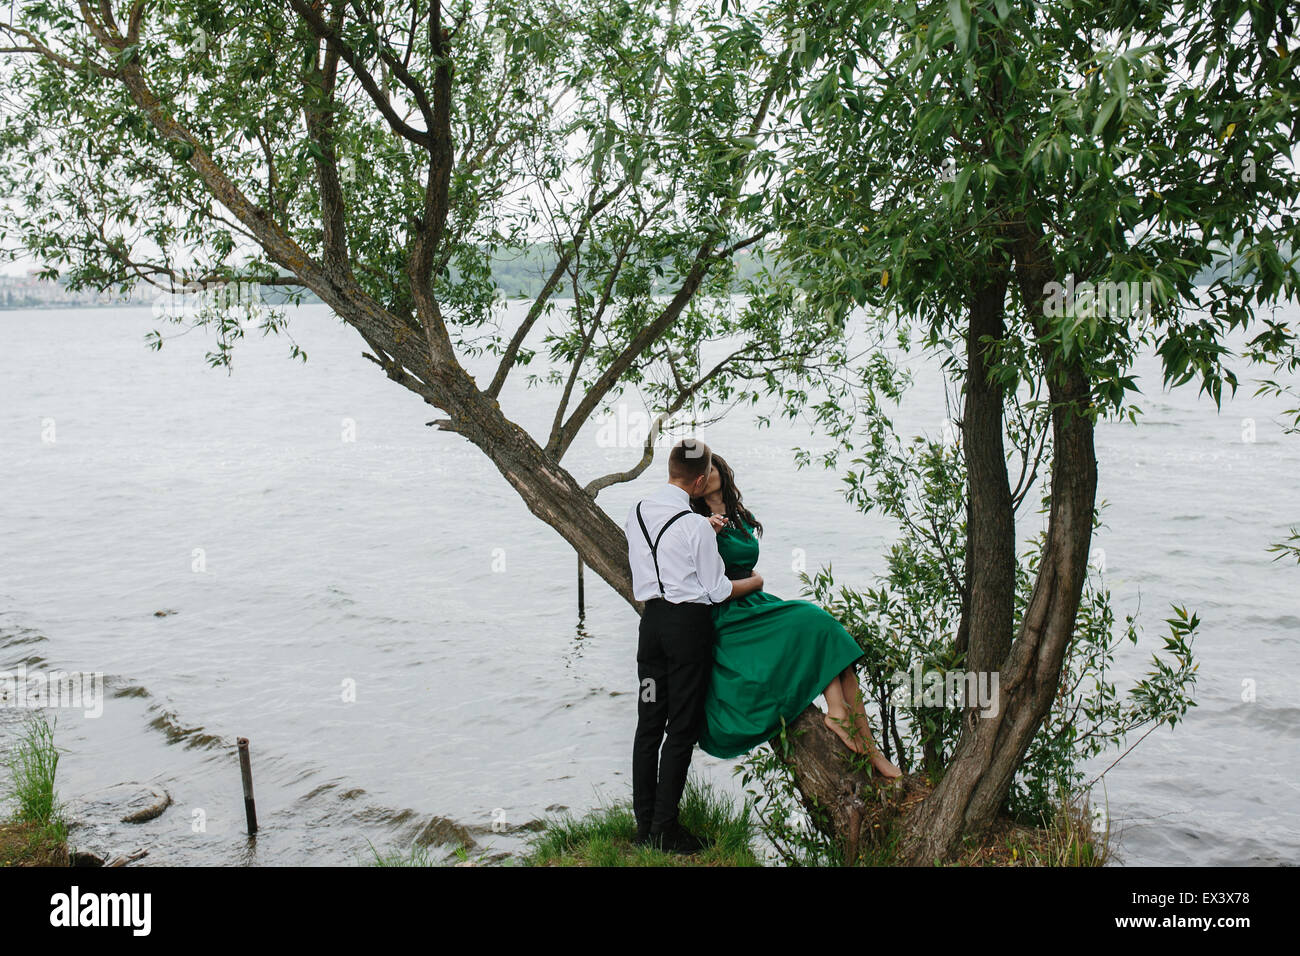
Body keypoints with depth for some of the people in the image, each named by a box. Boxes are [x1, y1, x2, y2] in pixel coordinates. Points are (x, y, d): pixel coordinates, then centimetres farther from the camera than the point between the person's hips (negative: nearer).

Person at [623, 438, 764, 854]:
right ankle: (665, 829, 5)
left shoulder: (637, 512, 4)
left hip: (652, 621, 6)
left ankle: (645, 823, 19)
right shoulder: (695, 525, -16)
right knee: (681, 729, 2)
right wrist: (754, 582, 9)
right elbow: (717, 591, -9)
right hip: (689, 623, -6)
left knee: (649, 724, 12)